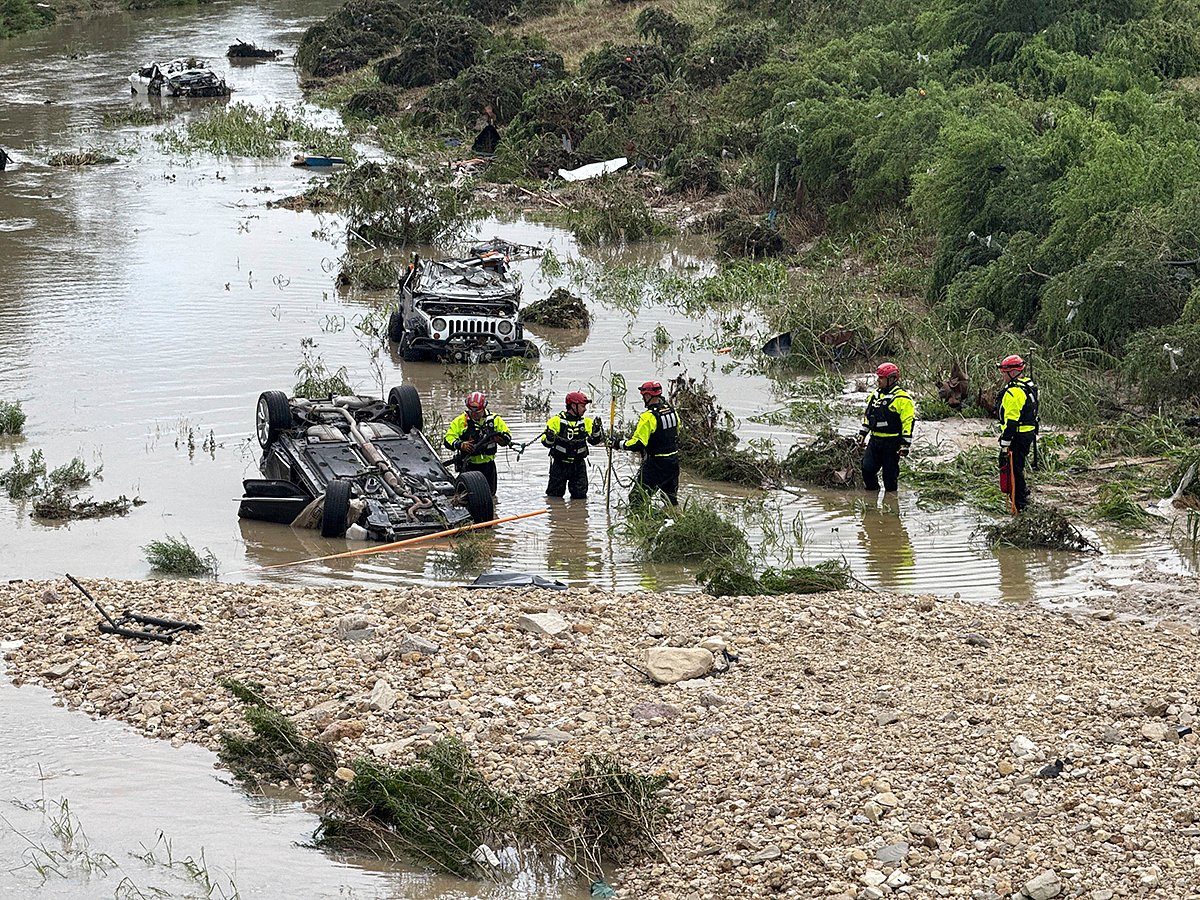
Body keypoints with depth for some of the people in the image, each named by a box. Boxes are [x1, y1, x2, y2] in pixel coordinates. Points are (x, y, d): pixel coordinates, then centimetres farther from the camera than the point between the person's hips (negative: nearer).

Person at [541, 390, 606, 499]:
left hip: (578, 465, 2)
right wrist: (549, 439, -29)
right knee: (555, 496, 2)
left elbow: (595, 440, -5)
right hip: (559, 464, -2)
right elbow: (546, 442, -6)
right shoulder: (557, 421, -5)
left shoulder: (586, 422, 5)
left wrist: (597, 430, -24)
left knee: (580, 495, -3)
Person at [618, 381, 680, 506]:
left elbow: (638, 443, -24)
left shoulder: (648, 417, -21)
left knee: (637, 497, -5)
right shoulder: (671, 410, 3)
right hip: (673, 461, 8)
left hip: (655, 463, -8)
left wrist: (619, 444, -15)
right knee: (671, 497, 20)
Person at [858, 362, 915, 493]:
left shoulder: (902, 398, -12)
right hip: (875, 440, 7)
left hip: (892, 442, -7)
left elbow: (908, 422, -13)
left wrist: (905, 444, -17)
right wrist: (862, 433, 22)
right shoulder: (875, 394, 12)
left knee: (890, 473, 1)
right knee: (867, 468, -1)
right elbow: (867, 415, 25)